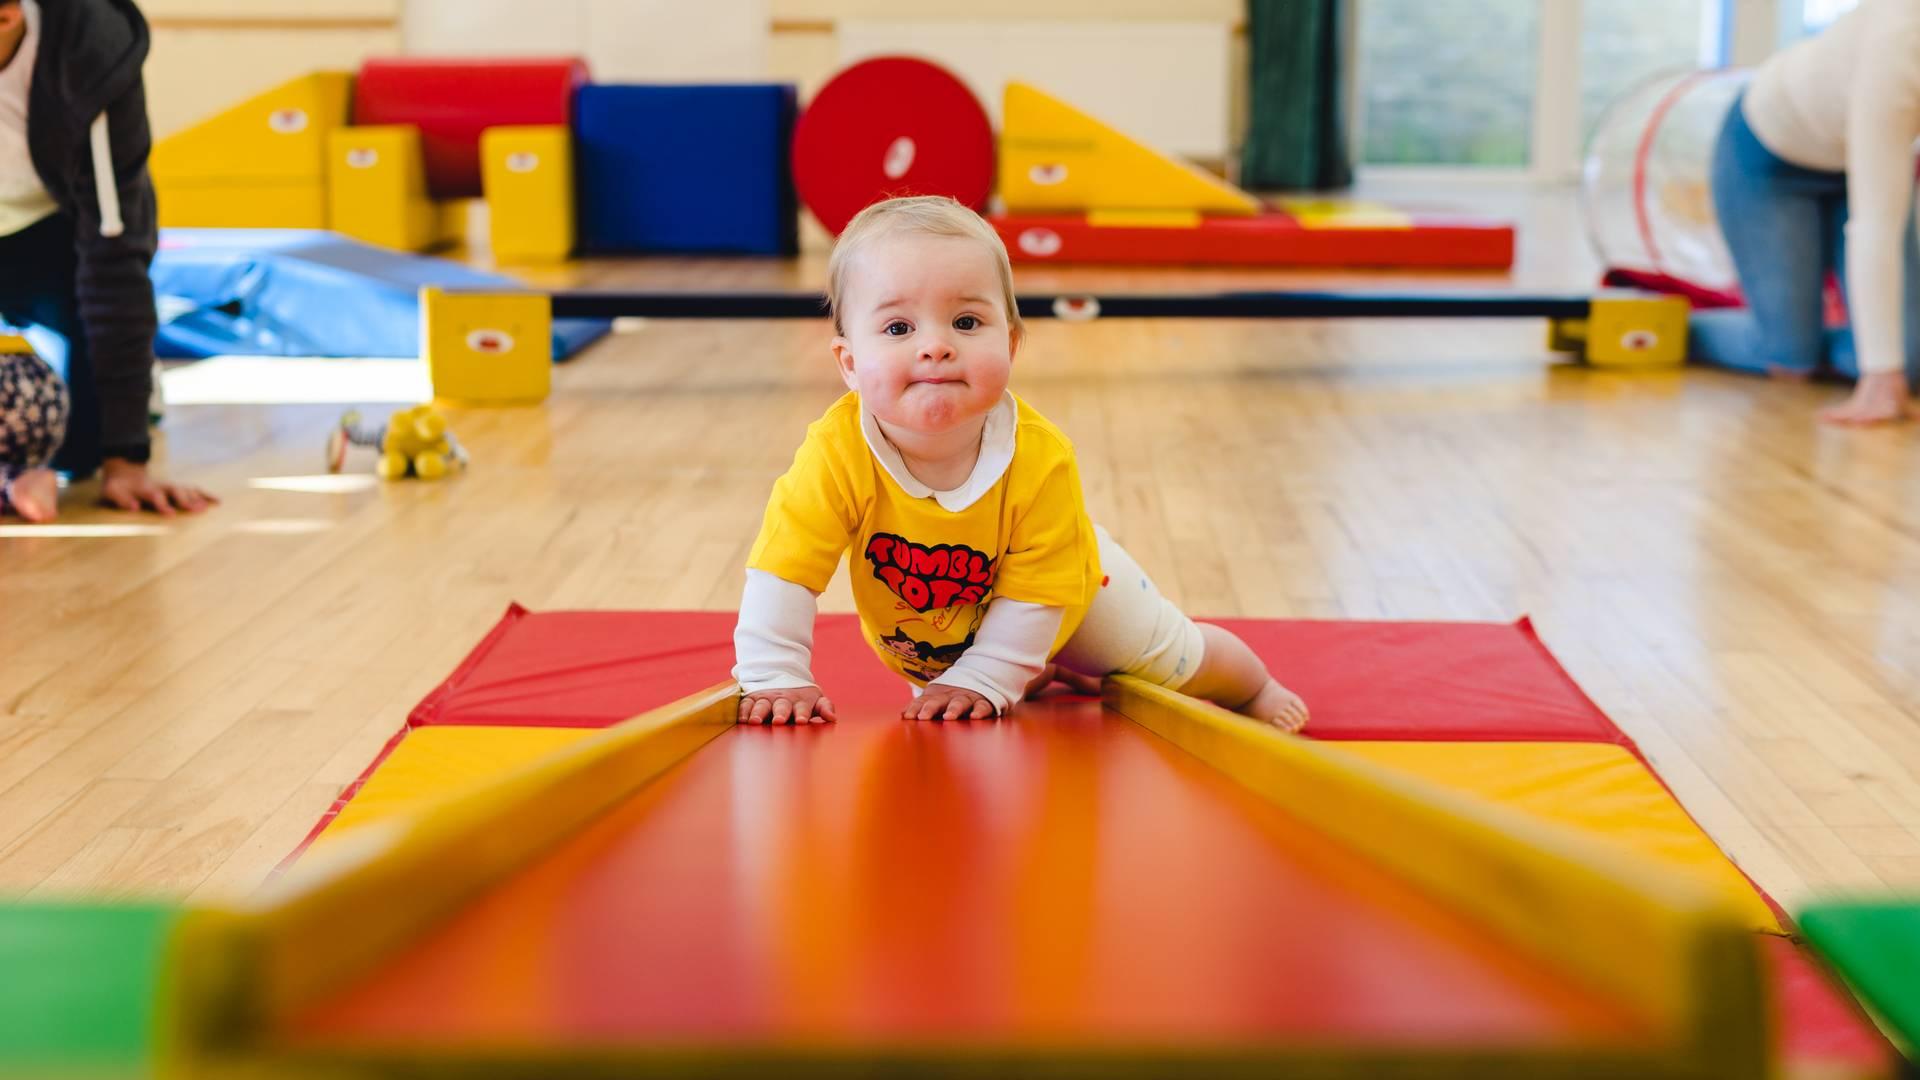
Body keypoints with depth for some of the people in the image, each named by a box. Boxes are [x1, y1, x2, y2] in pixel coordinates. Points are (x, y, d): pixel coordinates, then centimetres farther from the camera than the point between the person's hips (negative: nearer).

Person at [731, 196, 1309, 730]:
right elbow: (781, 573, -34)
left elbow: (1032, 596, -31)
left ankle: (1257, 691, 51)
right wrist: (774, 681, -39)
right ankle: (1044, 673, 52)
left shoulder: (1042, 460, -38)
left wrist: (979, 681, -35)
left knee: (1176, 659, 17)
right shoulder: (836, 455, -39)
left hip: (1063, 599, -1)